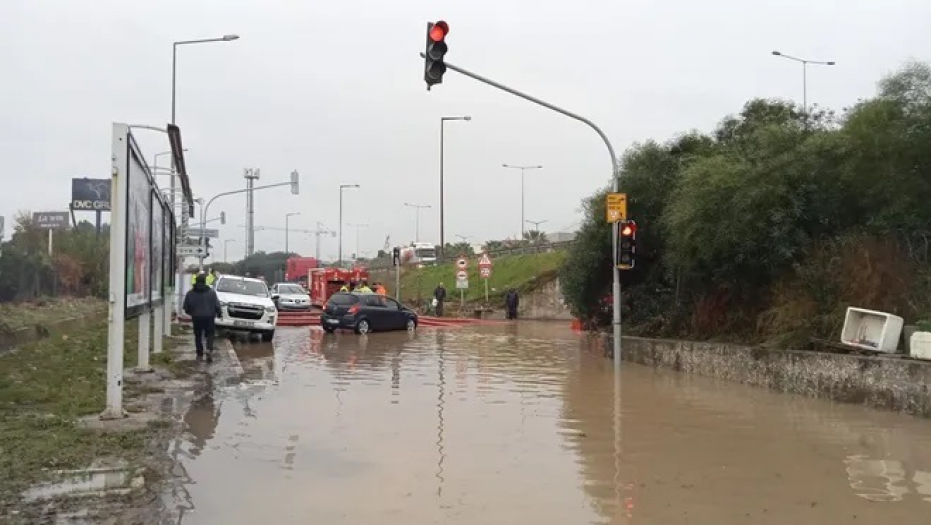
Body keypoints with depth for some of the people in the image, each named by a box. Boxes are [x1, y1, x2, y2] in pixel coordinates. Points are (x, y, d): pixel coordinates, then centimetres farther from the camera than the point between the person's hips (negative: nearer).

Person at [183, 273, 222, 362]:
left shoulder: (190, 293, 0)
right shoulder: (211, 292, -3)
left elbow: (186, 308, 3)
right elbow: (217, 305, -3)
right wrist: (219, 313, 14)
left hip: (197, 318, 1)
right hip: (209, 317, -1)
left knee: (198, 336, 11)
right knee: (210, 335, 10)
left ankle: (200, 355, 12)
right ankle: (209, 349, -13)